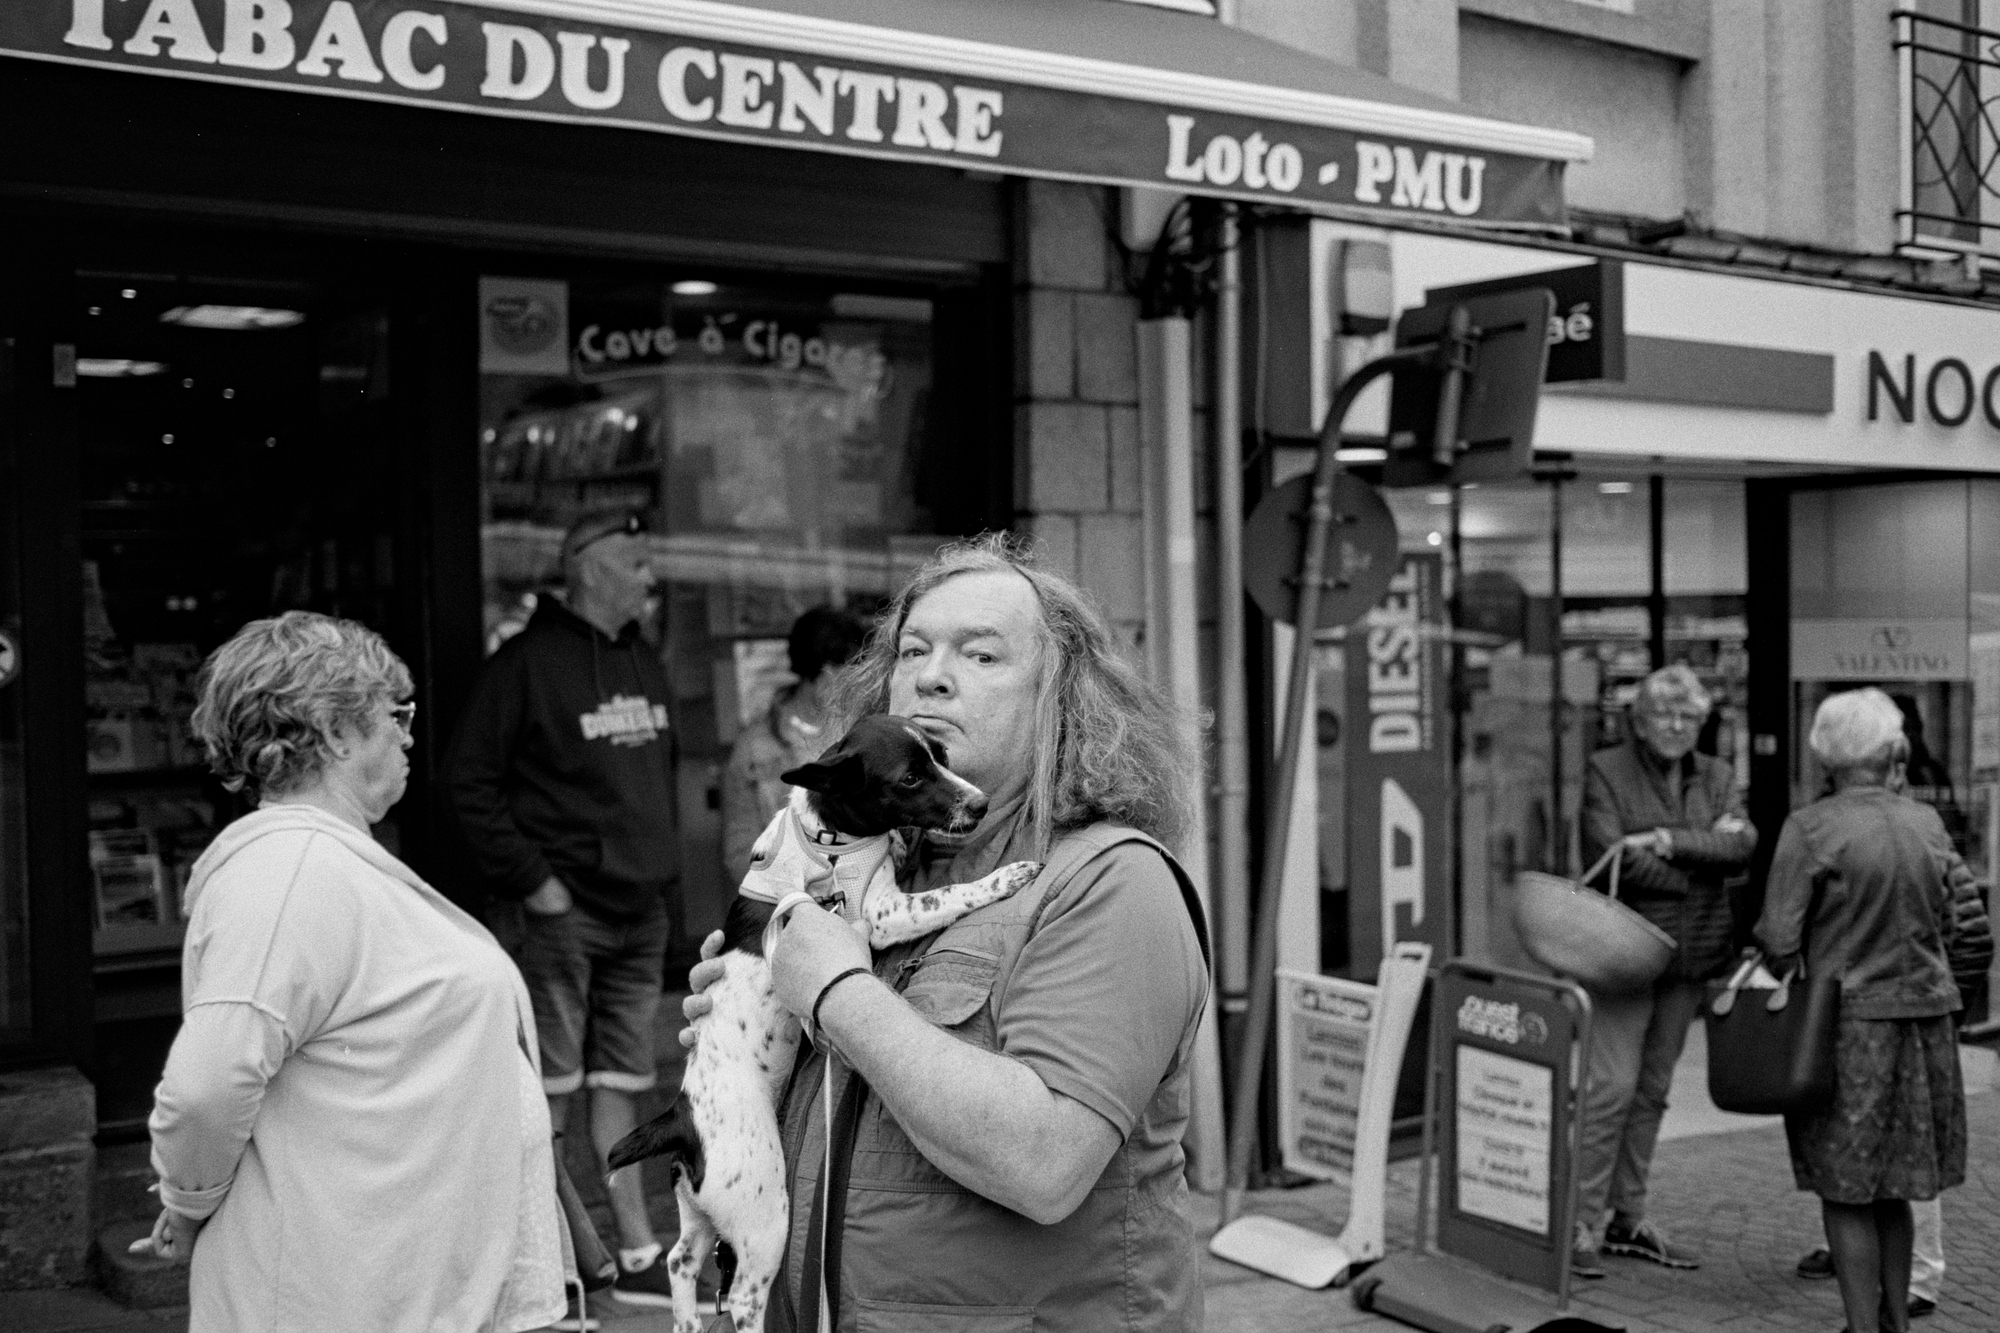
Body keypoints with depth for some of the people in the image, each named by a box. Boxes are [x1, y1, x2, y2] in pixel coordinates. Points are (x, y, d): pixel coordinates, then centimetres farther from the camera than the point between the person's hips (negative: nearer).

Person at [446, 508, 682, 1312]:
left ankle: (636, 1254, 17)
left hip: (643, 911, 7)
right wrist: (530, 881, -15)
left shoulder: (644, 663, 13)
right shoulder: (529, 663, -9)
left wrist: (671, 883, 15)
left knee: (621, 1085, 12)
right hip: (567, 910, -7)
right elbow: (470, 781, -11)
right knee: (550, 1090, -1)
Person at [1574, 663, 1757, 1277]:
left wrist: (1669, 842, -17)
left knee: (1653, 1089, 12)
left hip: (1690, 954, 5)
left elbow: (1742, 843, -4)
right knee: (1611, 1085, -10)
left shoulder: (1716, 777, 13)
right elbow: (1609, 854, -15)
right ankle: (1585, 1222, -3)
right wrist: (1706, 852, -10)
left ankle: (1629, 1215, 21)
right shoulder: (1606, 771, -2)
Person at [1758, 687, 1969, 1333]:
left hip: (1846, 1020, -5)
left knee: (1845, 1191, 3)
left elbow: (1779, 937, -14)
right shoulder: (1928, 825, 3)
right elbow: (1943, 928, 12)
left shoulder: (1809, 828, -12)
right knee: (1890, 1187, 17)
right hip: (1924, 1017, 6)